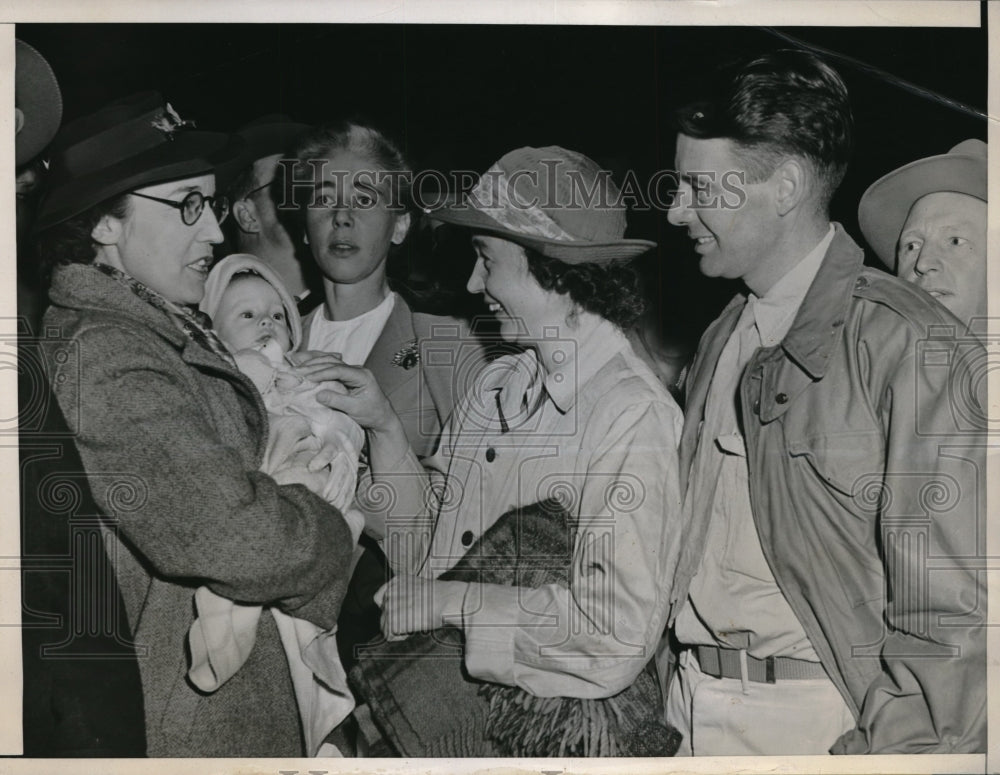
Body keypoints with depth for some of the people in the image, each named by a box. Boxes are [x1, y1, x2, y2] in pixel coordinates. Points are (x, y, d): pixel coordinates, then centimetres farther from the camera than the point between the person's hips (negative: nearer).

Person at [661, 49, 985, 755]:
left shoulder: (908, 344, -13)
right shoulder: (720, 342, 10)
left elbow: (952, 616, -15)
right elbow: (695, 555, 11)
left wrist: (892, 748, -17)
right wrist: (670, 696, 5)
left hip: (817, 724, -6)